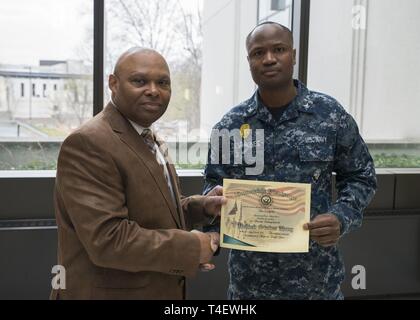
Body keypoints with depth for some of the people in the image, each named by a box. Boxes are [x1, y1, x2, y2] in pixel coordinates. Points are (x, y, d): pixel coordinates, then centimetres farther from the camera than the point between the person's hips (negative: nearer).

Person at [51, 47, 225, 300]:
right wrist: (193, 246, -19)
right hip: (110, 292, -8)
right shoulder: (88, 143, -21)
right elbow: (108, 239, -27)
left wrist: (202, 207, -1)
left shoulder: (149, 140, 9)